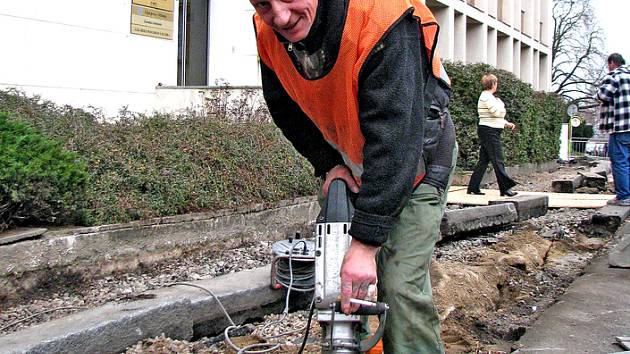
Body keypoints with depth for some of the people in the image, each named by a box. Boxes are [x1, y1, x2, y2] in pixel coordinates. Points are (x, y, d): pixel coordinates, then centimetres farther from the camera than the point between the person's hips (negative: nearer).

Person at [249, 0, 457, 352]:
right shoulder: (267, 31, -16)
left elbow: (394, 139, -37)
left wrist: (366, 242, -37)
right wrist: (328, 164, -7)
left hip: (416, 157, -6)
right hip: (350, 162, 6)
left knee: (401, 286, -14)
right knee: (333, 273, 10)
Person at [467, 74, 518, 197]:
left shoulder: (487, 96, 19)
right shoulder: (487, 97, -14)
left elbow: (495, 117, 26)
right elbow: (498, 112, -20)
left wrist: (506, 123, 17)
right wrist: (500, 103, 0)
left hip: (488, 132, 11)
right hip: (490, 132, -11)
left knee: (484, 160, 10)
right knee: (497, 160, -7)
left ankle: (473, 187, 12)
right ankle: (505, 188, -4)